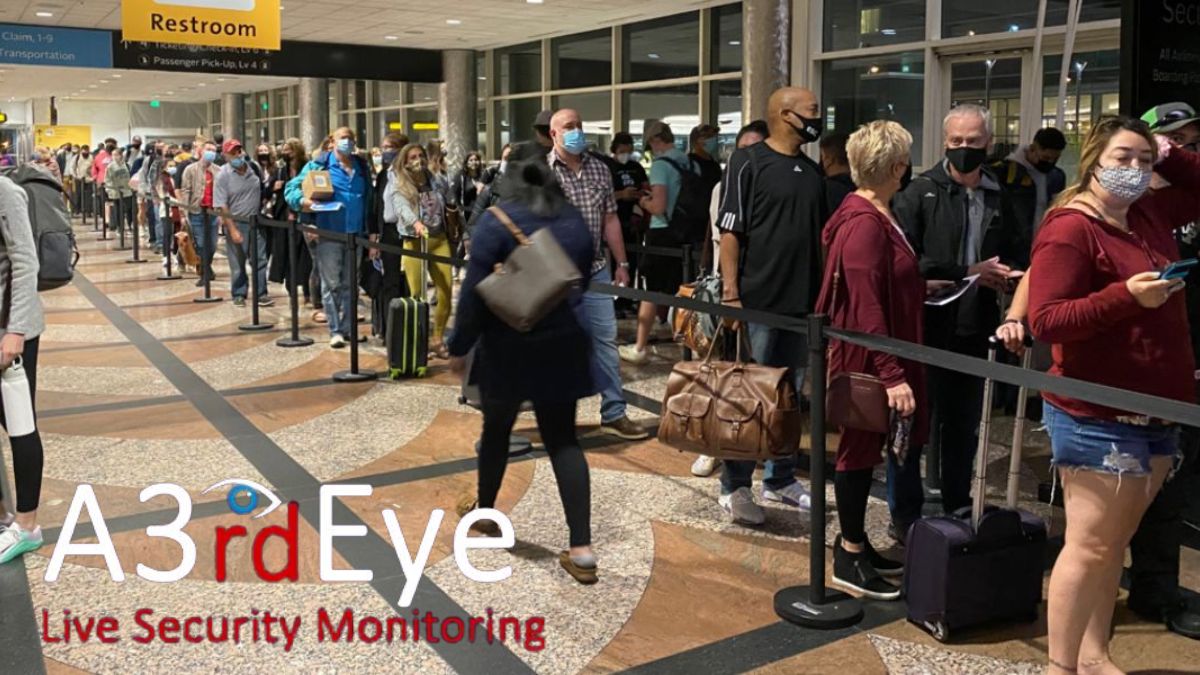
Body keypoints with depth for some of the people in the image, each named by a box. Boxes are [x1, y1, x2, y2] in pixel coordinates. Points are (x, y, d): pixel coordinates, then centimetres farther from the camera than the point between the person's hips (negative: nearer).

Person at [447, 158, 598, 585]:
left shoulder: (497, 222, -7)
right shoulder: (575, 222, 8)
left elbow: (475, 291, -11)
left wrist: (460, 346, -3)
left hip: (509, 346, -3)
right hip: (562, 344, 4)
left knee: (497, 429, 17)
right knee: (563, 439, 3)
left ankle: (484, 511, 37)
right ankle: (581, 548, -5)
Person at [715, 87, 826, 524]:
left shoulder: (812, 171, 13)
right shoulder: (748, 162, -6)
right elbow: (730, 231, -10)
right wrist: (730, 293, -16)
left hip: (803, 301, 7)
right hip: (758, 300, -6)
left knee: (791, 396, 13)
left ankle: (780, 479, 25)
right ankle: (735, 486, 10)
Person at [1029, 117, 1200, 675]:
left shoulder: (1150, 215, 11)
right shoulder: (1069, 229, -14)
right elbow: (1045, 321, -21)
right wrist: (1126, 295, -28)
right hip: (1097, 417, -9)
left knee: (1113, 545, 15)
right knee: (1090, 547, -3)